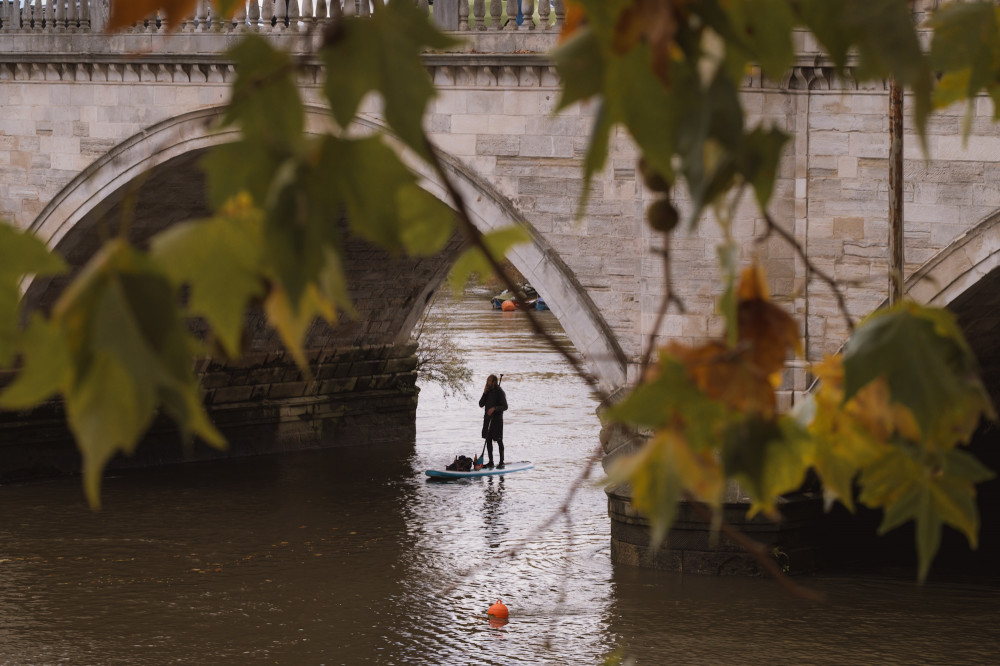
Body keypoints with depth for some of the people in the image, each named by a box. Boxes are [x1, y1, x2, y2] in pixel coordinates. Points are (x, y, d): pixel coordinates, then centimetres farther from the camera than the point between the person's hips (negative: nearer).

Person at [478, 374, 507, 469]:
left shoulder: (500, 392, -9)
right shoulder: (488, 392, 12)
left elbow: (505, 407, -13)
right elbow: (481, 404, 9)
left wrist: (494, 408, -27)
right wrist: (484, 393, -3)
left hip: (497, 419, -7)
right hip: (487, 419, 7)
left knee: (499, 441, -3)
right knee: (488, 440, 7)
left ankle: (501, 462, 1)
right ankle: (491, 462, 15)